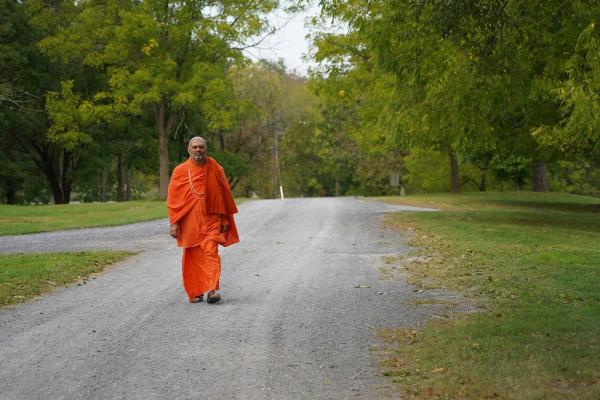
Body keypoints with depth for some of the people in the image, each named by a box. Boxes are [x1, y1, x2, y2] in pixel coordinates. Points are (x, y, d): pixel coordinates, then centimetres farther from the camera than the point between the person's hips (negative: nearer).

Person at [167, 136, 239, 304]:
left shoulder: (215, 168, 3)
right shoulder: (180, 171, 0)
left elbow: (225, 194, 9)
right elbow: (173, 198, 1)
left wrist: (225, 218, 7)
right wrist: (174, 223, -5)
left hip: (211, 219, 0)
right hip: (190, 221, 0)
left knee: (211, 252, -15)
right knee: (193, 257, 5)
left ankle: (212, 290, -21)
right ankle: (195, 293, 15)